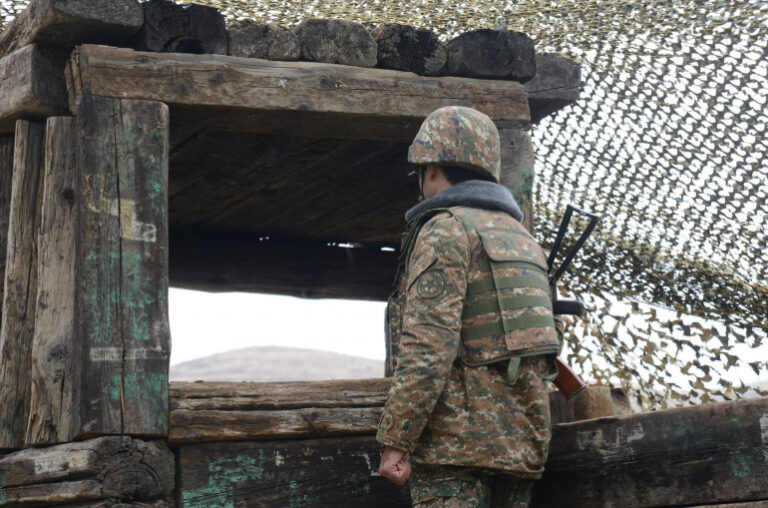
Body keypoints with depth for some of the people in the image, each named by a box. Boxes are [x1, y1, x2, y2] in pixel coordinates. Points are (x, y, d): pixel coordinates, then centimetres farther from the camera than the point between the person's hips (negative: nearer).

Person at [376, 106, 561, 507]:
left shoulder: (446, 229, -6)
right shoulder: (521, 236, 22)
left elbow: (429, 345, -16)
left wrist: (395, 440, -15)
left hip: (456, 441, -8)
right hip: (523, 440, 8)